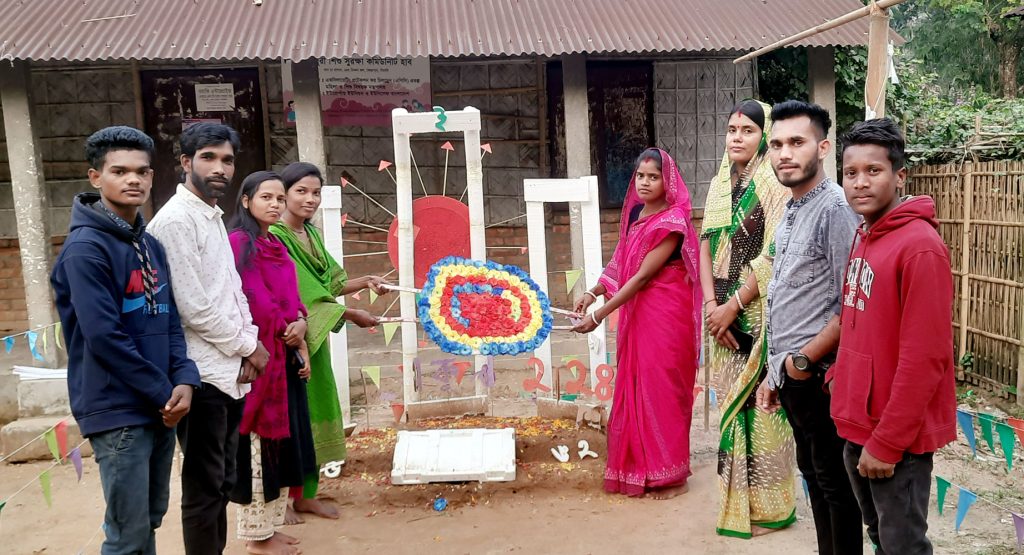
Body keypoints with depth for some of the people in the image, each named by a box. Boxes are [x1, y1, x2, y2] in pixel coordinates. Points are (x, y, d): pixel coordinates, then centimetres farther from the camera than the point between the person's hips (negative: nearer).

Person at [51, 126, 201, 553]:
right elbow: (104, 337, -19)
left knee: (151, 521, 18)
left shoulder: (151, 244, 9)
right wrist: (163, 393, -13)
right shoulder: (85, 247, -14)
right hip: (118, 411, -7)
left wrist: (184, 379, -6)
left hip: (160, 408, 7)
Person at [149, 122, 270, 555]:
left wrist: (248, 345, 2)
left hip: (229, 370, 9)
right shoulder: (176, 219, -14)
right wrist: (249, 346, -8)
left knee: (222, 482, 18)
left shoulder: (214, 215, 14)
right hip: (202, 375, -9)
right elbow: (194, 307, -19)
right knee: (204, 487, 2)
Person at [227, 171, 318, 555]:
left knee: (280, 443, 13)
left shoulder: (275, 245, 15)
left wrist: (300, 325, -5)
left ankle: (269, 524, 25)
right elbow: (255, 302, -17)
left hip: (284, 358, 9)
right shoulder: (238, 243, -11)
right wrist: (290, 331, -7)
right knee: (258, 446, 0)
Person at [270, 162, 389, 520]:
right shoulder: (276, 236, -17)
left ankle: (306, 495, 26)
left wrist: (365, 282, -1)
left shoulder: (311, 233, 9)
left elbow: (328, 284, 13)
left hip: (314, 338, 8)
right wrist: (350, 315, -17)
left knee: (313, 411, 13)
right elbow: (297, 297, -20)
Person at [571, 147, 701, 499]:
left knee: (661, 390, 0)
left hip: (666, 316, -7)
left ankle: (671, 475, 15)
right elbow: (622, 262, 13)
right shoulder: (635, 213, 6)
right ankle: (640, 469, 26)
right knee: (636, 388, 12)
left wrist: (599, 316, -21)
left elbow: (643, 276, -20)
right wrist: (594, 293, -2)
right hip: (636, 312, 7)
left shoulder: (672, 221, -17)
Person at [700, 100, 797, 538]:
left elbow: (773, 256, -15)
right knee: (731, 400, 12)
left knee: (761, 402, -1)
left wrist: (733, 306, -15)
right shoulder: (719, 185, 12)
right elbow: (707, 247, 7)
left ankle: (768, 504, 14)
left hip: (760, 312, -6)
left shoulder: (775, 185, -8)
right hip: (722, 311, 6)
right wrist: (711, 304, -5)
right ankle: (736, 498, 24)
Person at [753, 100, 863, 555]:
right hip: (791, 375, 9)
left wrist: (804, 360, -13)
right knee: (813, 474, 19)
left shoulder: (836, 208, -16)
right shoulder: (791, 211, 12)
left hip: (818, 376, -9)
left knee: (834, 483, 5)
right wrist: (774, 372, 16)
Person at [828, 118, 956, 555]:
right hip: (857, 422, 8)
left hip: (896, 436, -8)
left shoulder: (920, 246, -18)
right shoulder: (863, 239, 8)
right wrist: (837, 380, 6)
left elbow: (924, 359, -21)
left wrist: (886, 443, -19)